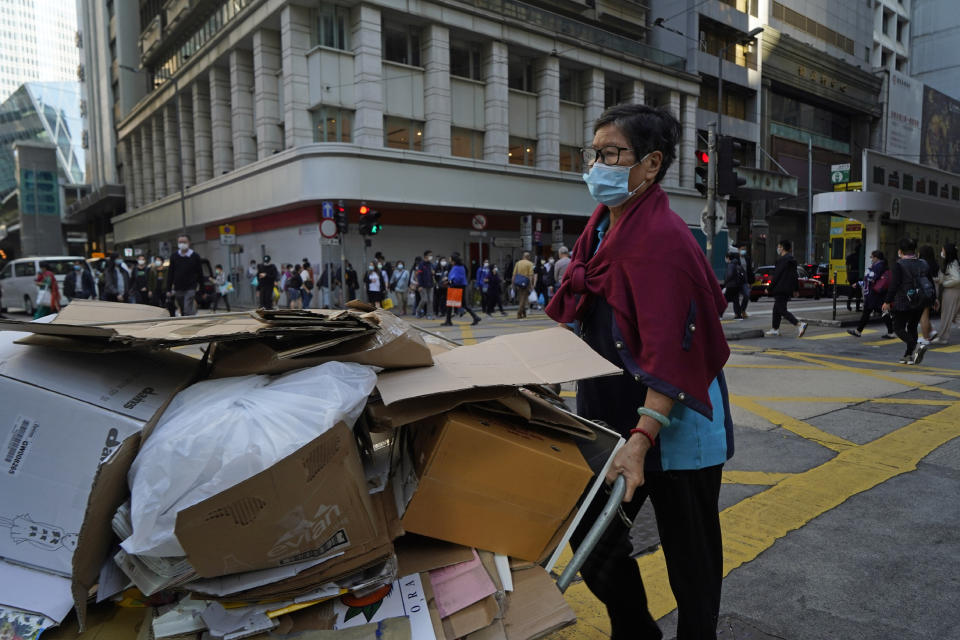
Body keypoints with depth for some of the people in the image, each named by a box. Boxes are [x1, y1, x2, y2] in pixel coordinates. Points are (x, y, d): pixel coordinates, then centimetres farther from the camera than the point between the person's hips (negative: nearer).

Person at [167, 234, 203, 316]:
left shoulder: (195, 256, -2)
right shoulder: (174, 256, 5)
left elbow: (200, 274, 1)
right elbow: (170, 274, 8)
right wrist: (169, 289, 4)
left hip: (190, 289, -4)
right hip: (178, 289, 4)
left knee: (188, 311, -15)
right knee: (183, 312, 12)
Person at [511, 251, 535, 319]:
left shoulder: (518, 263, 7)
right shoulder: (530, 264, -5)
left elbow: (514, 274, 5)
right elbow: (531, 275, -12)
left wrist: (513, 283, 9)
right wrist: (531, 285, -10)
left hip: (518, 283, 4)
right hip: (525, 283, -4)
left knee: (520, 299, 15)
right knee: (524, 299, -1)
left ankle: (523, 313, 23)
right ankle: (519, 314, -9)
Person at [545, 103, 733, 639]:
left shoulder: (661, 237, -21)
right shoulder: (603, 226, 6)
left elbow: (668, 352, -28)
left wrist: (641, 440, -35)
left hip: (673, 425, -8)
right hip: (614, 416, 9)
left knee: (690, 556, 11)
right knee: (590, 539, 16)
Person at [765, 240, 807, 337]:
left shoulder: (782, 260, -15)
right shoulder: (793, 259, 14)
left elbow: (776, 276, -17)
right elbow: (795, 275, 19)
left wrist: (769, 288, -10)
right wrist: (795, 289, 23)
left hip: (780, 289, -10)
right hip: (788, 290, 10)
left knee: (782, 310, -9)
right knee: (776, 309, 18)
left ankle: (799, 324, -21)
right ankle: (775, 329, 24)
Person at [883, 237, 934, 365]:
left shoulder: (899, 265, -13)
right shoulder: (923, 264, 8)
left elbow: (894, 285, -16)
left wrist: (887, 301, -10)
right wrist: (933, 298, 25)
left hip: (903, 303, -6)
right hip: (920, 302, 7)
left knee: (898, 328, 1)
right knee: (912, 328, 14)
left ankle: (916, 347, -20)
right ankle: (909, 356, 16)